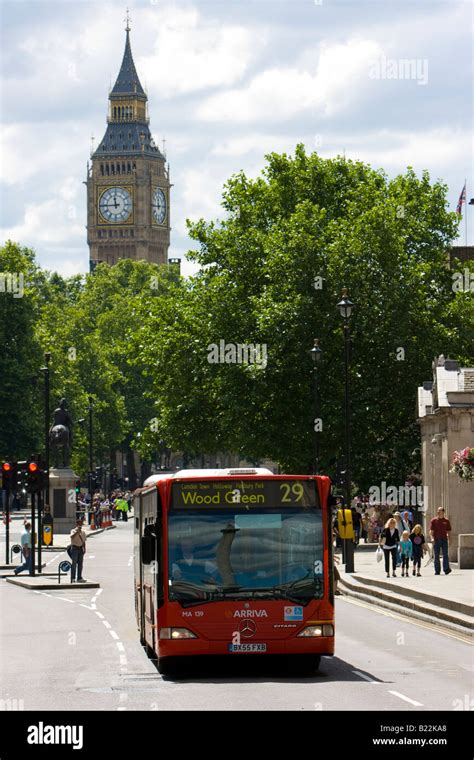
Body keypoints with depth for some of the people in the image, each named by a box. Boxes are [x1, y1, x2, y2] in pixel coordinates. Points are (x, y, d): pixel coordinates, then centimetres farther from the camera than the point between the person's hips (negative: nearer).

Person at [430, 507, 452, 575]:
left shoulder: (446, 521, 9)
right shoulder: (434, 520, 7)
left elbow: (448, 531, 13)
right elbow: (431, 530, 2)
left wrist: (448, 535, -6)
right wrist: (432, 538, -13)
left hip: (444, 539, 0)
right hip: (436, 540, 0)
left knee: (445, 555, -8)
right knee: (436, 556, 2)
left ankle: (446, 569, -10)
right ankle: (437, 571, 7)